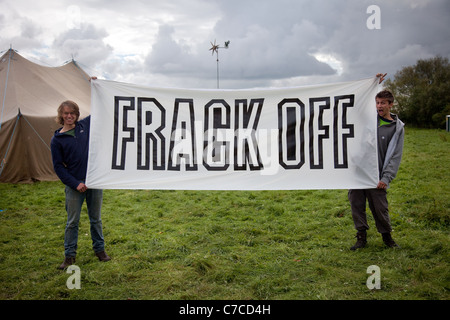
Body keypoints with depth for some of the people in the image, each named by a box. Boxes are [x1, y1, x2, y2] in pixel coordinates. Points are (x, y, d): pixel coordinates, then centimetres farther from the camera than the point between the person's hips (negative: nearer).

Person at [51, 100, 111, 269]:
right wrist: (75, 183, -11)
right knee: (72, 222, 5)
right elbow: (58, 167, -3)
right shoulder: (57, 139, -2)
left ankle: (99, 249, 28)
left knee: (96, 218, 13)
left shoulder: (86, 125, 3)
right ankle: (69, 255, 18)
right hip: (74, 185, -2)